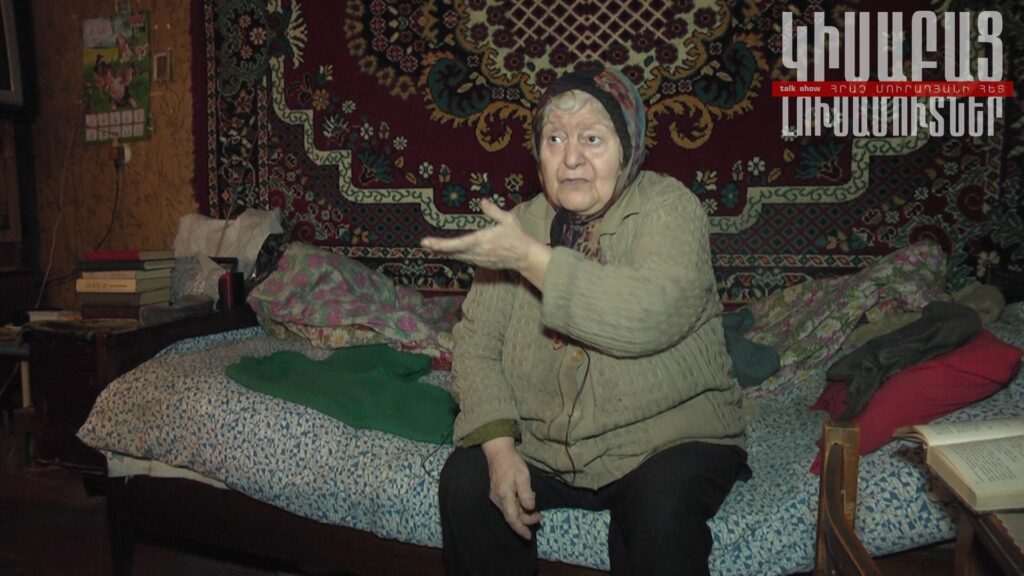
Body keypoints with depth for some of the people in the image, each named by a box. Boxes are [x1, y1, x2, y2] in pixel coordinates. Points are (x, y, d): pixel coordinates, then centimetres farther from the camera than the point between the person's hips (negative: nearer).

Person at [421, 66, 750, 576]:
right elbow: (476, 342, -2)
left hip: (665, 435, -3)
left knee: (662, 510, -30)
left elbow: (652, 314, -31)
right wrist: (499, 445, -16)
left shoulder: (669, 207, -11)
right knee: (465, 481, -18)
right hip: (542, 443, 4)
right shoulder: (523, 223, 1)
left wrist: (531, 258, -31)